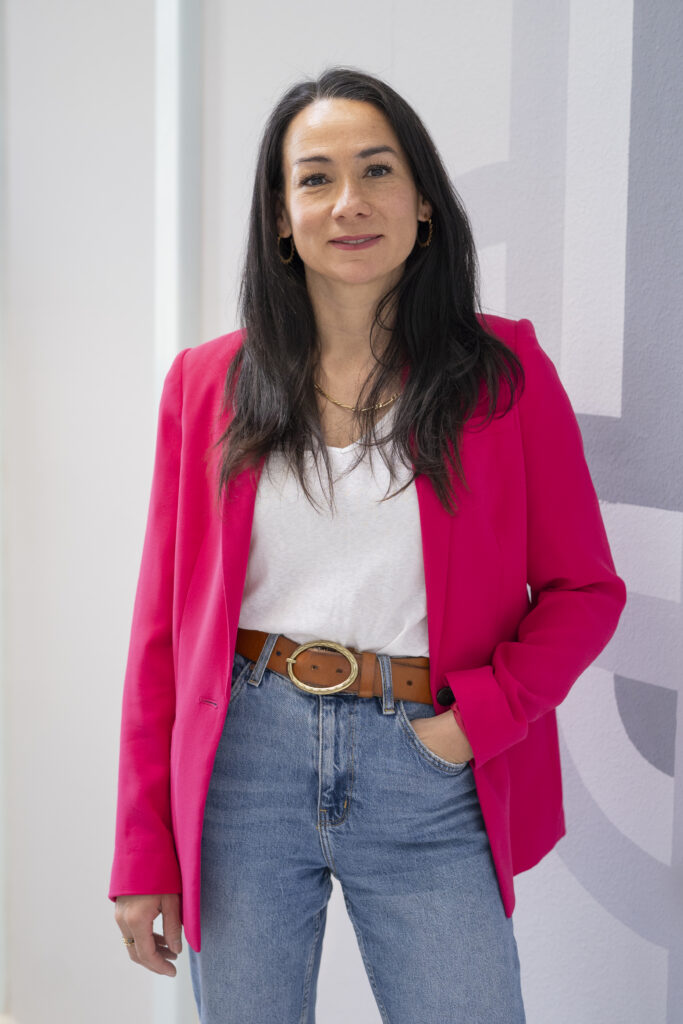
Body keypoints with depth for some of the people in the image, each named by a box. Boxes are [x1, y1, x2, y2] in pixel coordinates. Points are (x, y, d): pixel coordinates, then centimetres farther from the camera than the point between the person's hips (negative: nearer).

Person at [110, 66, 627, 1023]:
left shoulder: (505, 370, 2)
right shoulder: (208, 383, 4)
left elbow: (586, 588, 5)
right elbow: (165, 618, 5)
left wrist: (481, 716, -11)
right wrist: (143, 854, 3)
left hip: (430, 771, -1)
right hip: (246, 759, 1)